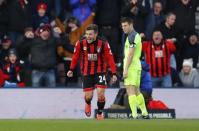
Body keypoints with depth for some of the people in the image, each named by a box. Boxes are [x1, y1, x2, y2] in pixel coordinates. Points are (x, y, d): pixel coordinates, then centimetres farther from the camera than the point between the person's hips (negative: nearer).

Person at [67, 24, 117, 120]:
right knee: (88, 96, 0)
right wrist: (71, 69, 7)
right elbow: (75, 56, 6)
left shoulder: (103, 43, -14)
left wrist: (114, 73, -11)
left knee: (101, 93, -13)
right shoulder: (81, 43, -9)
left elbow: (110, 58, -9)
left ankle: (100, 113, 10)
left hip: (100, 72, -1)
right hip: (87, 73, 1)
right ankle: (88, 104, 39)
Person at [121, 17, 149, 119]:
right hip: (137, 66, 10)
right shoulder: (136, 35, 18)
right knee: (136, 91, 16)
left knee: (130, 91, -11)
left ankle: (134, 114, -16)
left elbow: (130, 54, -20)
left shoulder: (132, 37, -14)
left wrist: (125, 69, -21)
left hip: (131, 67, -10)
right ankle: (144, 113, 19)